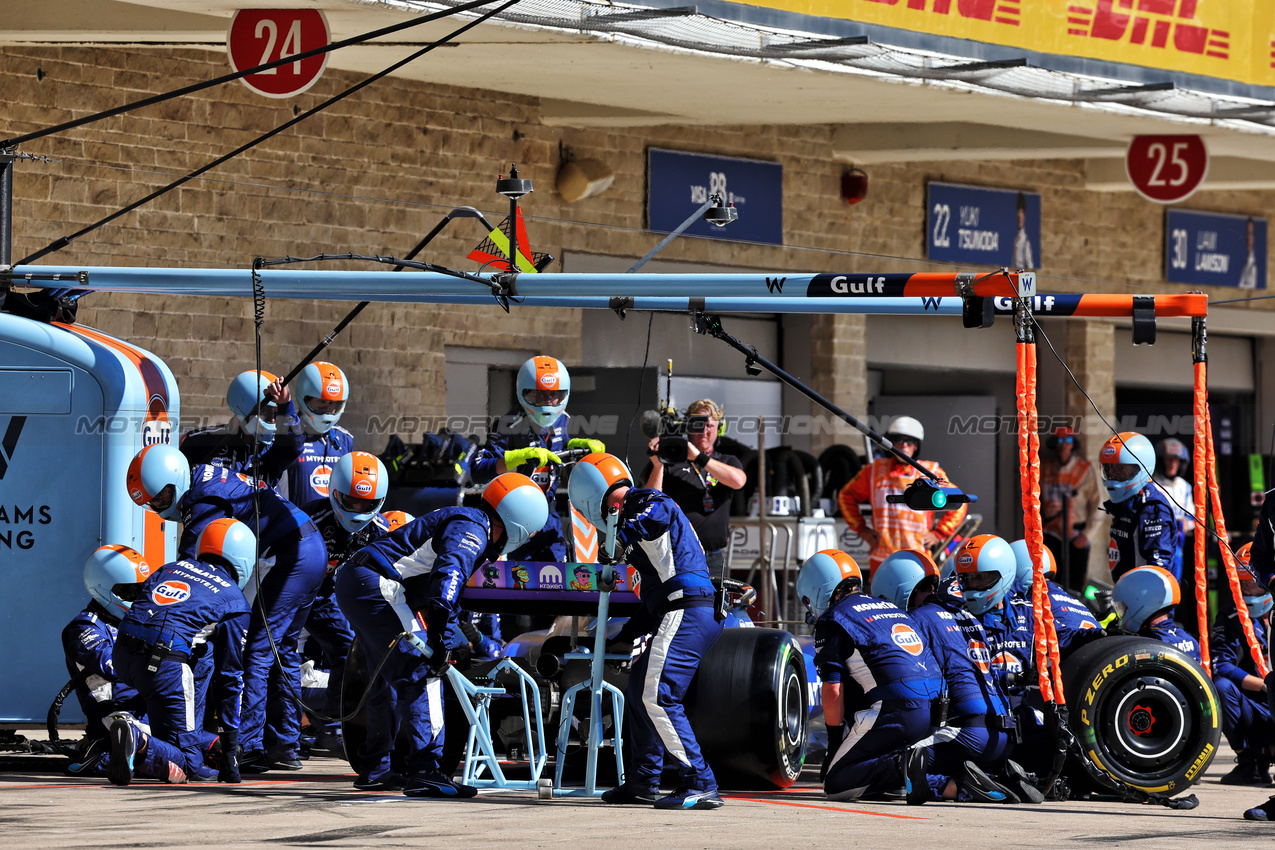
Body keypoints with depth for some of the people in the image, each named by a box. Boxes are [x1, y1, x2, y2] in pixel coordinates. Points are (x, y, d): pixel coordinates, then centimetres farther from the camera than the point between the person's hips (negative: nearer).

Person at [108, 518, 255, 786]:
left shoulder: (170, 568, 26)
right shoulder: (235, 603, 12)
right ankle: (139, 741, -28)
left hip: (121, 654, 6)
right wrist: (230, 747, 17)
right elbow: (229, 676, 12)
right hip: (164, 663, -6)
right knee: (186, 761, 3)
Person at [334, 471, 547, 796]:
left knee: (390, 678, 22)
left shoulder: (473, 531, 23)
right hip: (376, 583, -11)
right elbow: (448, 572, -29)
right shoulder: (472, 528, -10)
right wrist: (439, 637, -37)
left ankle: (374, 769, 32)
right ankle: (422, 771, -20)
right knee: (421, 673, -13)